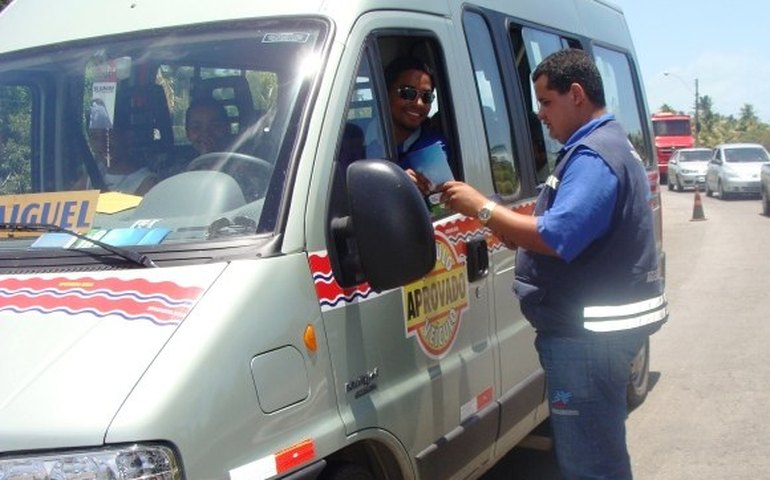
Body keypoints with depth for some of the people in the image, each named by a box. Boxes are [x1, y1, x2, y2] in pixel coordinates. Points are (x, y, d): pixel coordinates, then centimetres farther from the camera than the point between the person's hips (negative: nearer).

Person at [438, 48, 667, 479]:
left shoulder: (593, 157, -18)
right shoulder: (610, 145, 18)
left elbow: (557, 238, -26)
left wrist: (482, 208, -18)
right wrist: (516, 230, 11)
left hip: (589, 331, -11)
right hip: (603, 323, 11)